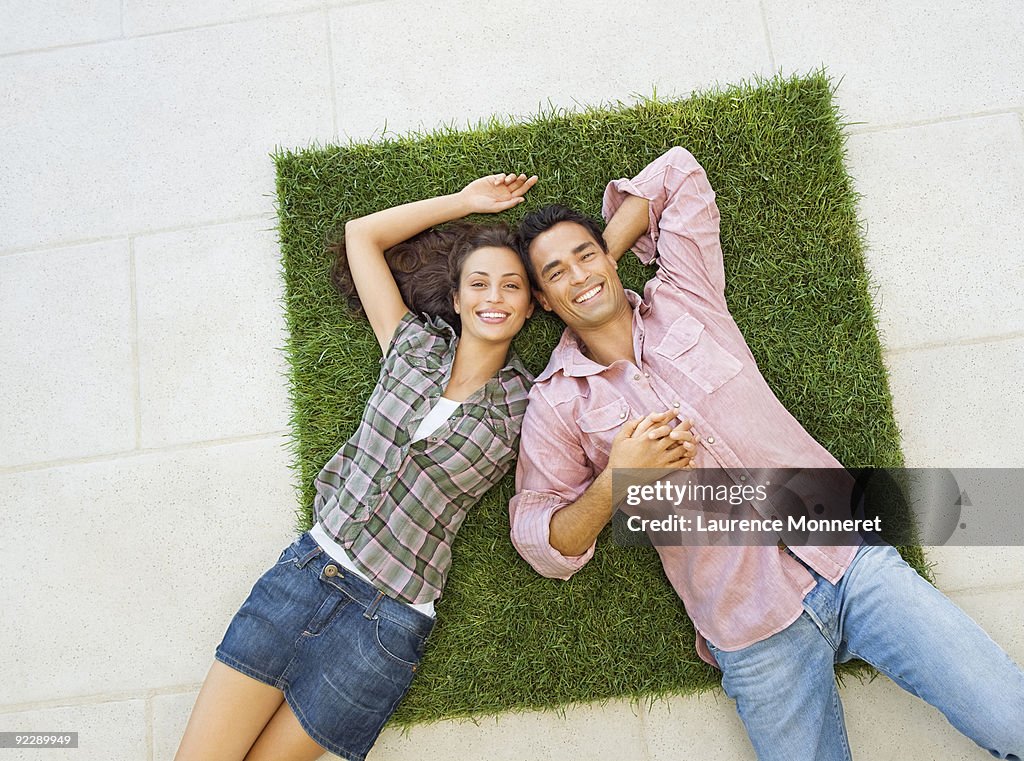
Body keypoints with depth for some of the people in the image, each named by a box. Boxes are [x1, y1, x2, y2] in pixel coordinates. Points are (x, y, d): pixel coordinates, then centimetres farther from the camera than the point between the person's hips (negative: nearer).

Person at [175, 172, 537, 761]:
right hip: (309, 565, 2)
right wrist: (466, 201, 11)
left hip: (390, 619, -2)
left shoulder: (527, 403, 0)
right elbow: (362, 234, 12)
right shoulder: (414, 343, 6)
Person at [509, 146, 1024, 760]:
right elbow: (542, 545, 1)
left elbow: (678, 173, 15)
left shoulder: (683, 296, 8)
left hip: (848, 554, 2)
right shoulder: (558, 401, 2)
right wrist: (612, 483, -15)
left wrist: (603, 252, 12)